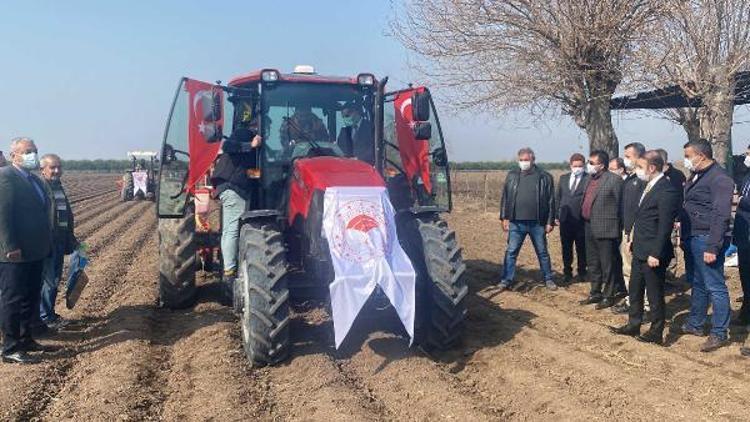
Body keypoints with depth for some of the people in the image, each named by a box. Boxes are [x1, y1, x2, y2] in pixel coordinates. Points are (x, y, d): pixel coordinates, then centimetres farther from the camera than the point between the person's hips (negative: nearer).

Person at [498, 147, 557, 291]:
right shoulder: (512, 176, 5)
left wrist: (550, 222, -2)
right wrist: (505, 218, 1)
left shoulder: (545, 177, 0)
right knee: (511, 252, 2)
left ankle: (548, 279, 24)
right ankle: (506, 280, 9)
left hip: (537, 223, -1)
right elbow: (505, 197, 6)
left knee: (542, 252, 11)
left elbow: (551, 201, 1)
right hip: (516, 223, 1)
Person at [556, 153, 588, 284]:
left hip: (581, 220, -4)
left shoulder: (589, 179, -4)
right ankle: (567, 272, 21)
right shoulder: (563, 178, 11)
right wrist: (556, 216, 7)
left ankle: (582, 273, 19)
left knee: (581, 249, 7)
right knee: (566, 249, 10)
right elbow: (557, 198, 13)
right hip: (565, 220, 4)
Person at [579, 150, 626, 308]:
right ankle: (595, 293, 28)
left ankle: (609, 295, 13)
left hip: (605, 229, -8)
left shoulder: (614, 180, -11)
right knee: (593, 263, 16)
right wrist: (585, 222, 10)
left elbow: (619, 206, -11)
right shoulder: (591, 179, 13)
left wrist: (617, 228, -9)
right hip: (589, 228, 8)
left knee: (607, 265, 2)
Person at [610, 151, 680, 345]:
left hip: (652, 254, -9)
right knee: (634, 291, 19)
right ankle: (633, 325, 33)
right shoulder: (649, 187, 10)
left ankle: (656, 333, 18)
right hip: (639, 251, 10)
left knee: (655, 295, 5)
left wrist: (656, 254, -22)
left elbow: (665, 227, -21)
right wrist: (634, 240, 16)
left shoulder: (666, 191, -20)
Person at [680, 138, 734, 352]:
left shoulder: (719, 178, -15)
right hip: (692, 239, 10)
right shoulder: (695, 176, 14)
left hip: (706, 240, -9)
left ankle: (719, 334, 6)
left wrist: (712, 248, -22)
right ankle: (695, 324, 31)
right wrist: (683, 229, 10)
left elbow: (721, 215, -20)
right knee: (697, 284, 19)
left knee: (715, 287, -2)